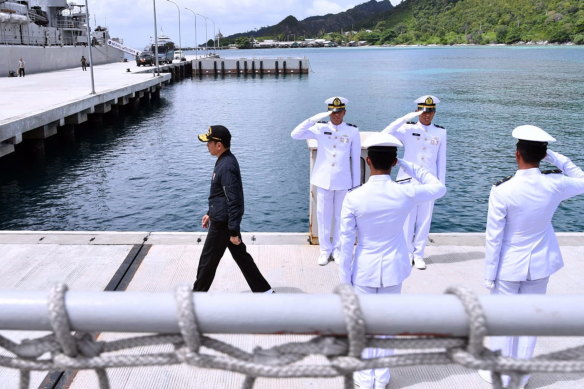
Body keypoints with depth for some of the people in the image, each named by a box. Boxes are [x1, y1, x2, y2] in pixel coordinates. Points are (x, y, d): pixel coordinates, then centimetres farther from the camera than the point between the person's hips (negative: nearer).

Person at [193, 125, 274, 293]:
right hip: (222, 219, 10)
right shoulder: (225, 161, 7)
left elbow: (234, 201, -25)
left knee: (207, 261, 6)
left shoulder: (226, 167, -24)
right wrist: (210, 213, 25)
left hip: (222, 224, -10)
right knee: (241, 256, 16)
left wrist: (234, 232, -22)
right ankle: (264, 290, 24)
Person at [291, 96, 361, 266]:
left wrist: (356, 184, 2)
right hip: (324, 180, 0)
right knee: (323, 215, 6)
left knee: (341, 216, 10)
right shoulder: (320, 128, -3)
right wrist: (314, 118, -21)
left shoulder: (353, 131, -2)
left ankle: (338, 249, 26)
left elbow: (356, 159, 2)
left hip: (343, 181, 0)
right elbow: (295, 134, -14)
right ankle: (325, 249, 22)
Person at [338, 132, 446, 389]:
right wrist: (407, 166, 2)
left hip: (364, 270, -1)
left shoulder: (353, 198, -18)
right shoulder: (406, 194, -15)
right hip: (393, 269, 2)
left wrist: (344, 280, -1)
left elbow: (346, 244, -13)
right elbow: (439, 187, 6)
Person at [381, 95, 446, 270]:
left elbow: (441, 160, 8)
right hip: (408, 180, -2)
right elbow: (386, 134, -20)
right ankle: (406, 253, 17)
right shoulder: (408, 129, -2)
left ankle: (418, 254, 20)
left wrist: (440, 183, 5)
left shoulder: (440, 132, 5)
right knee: (407, 217, 3)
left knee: (425, 218, 7)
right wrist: (407, 117, -24)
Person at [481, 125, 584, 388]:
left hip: (509, 266, -3)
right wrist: (556, 158, 3)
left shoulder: (502, 191, -23)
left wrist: (489, 273, -6)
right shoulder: (555, 184, -13)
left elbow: (494, 238, -17)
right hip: (540, 263, 4)